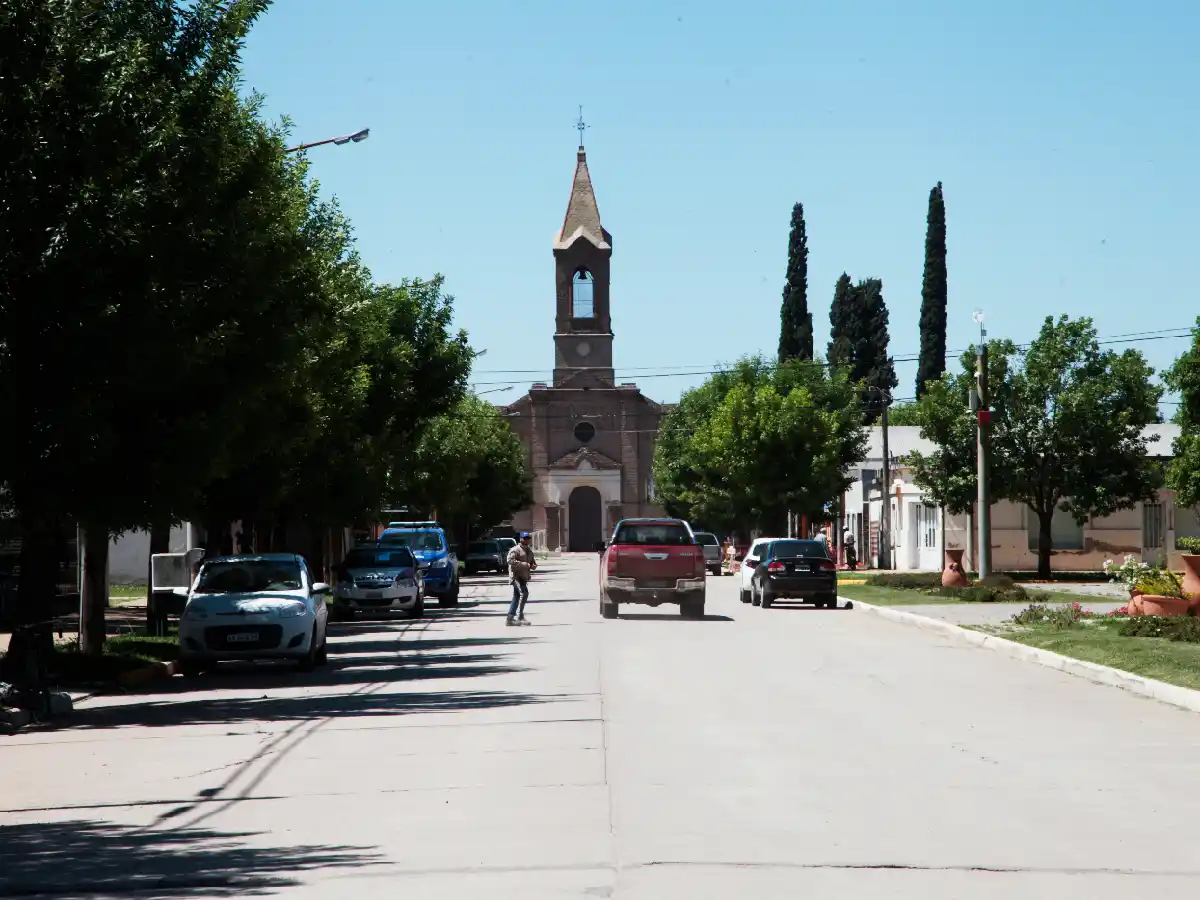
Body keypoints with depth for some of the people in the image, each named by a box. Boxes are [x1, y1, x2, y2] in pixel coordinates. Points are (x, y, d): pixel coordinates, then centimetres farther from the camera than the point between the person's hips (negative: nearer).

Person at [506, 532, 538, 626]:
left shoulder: (529, 550, 19)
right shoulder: (515, 550, -9)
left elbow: (533, 561, 28)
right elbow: (510, 560, -21)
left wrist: (533, 565, 3)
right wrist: (524, 564, -25)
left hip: (524, 576, 9)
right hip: (516, 575, -9)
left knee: (516, 597, 11)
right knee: (524, 593, -22)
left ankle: (510, 619, 15)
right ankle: (519, 617, -22)